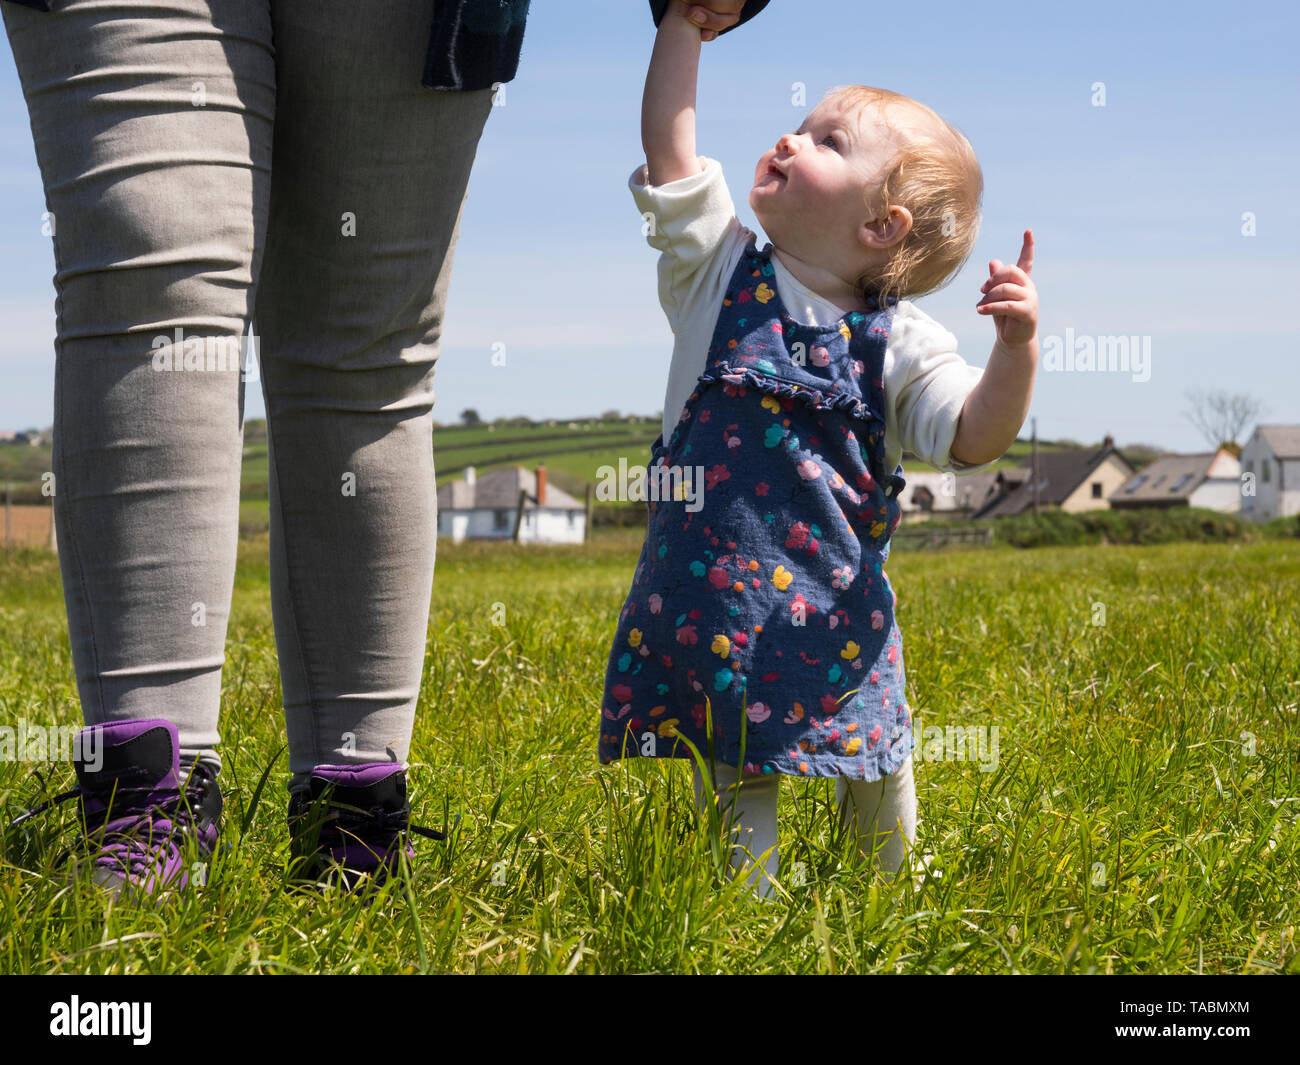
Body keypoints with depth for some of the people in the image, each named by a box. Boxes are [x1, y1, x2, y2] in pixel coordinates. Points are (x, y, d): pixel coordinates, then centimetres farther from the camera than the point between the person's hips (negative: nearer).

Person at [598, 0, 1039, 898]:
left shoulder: (899, 341, 1)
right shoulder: (718, 272, 4)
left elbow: (974, 437, -6)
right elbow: (669, 143, 0)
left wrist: (1018, 345, -21)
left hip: (835, 606, 0)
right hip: (711, 595, 0)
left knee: (876, 774, 8)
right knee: (729, 773, 1)